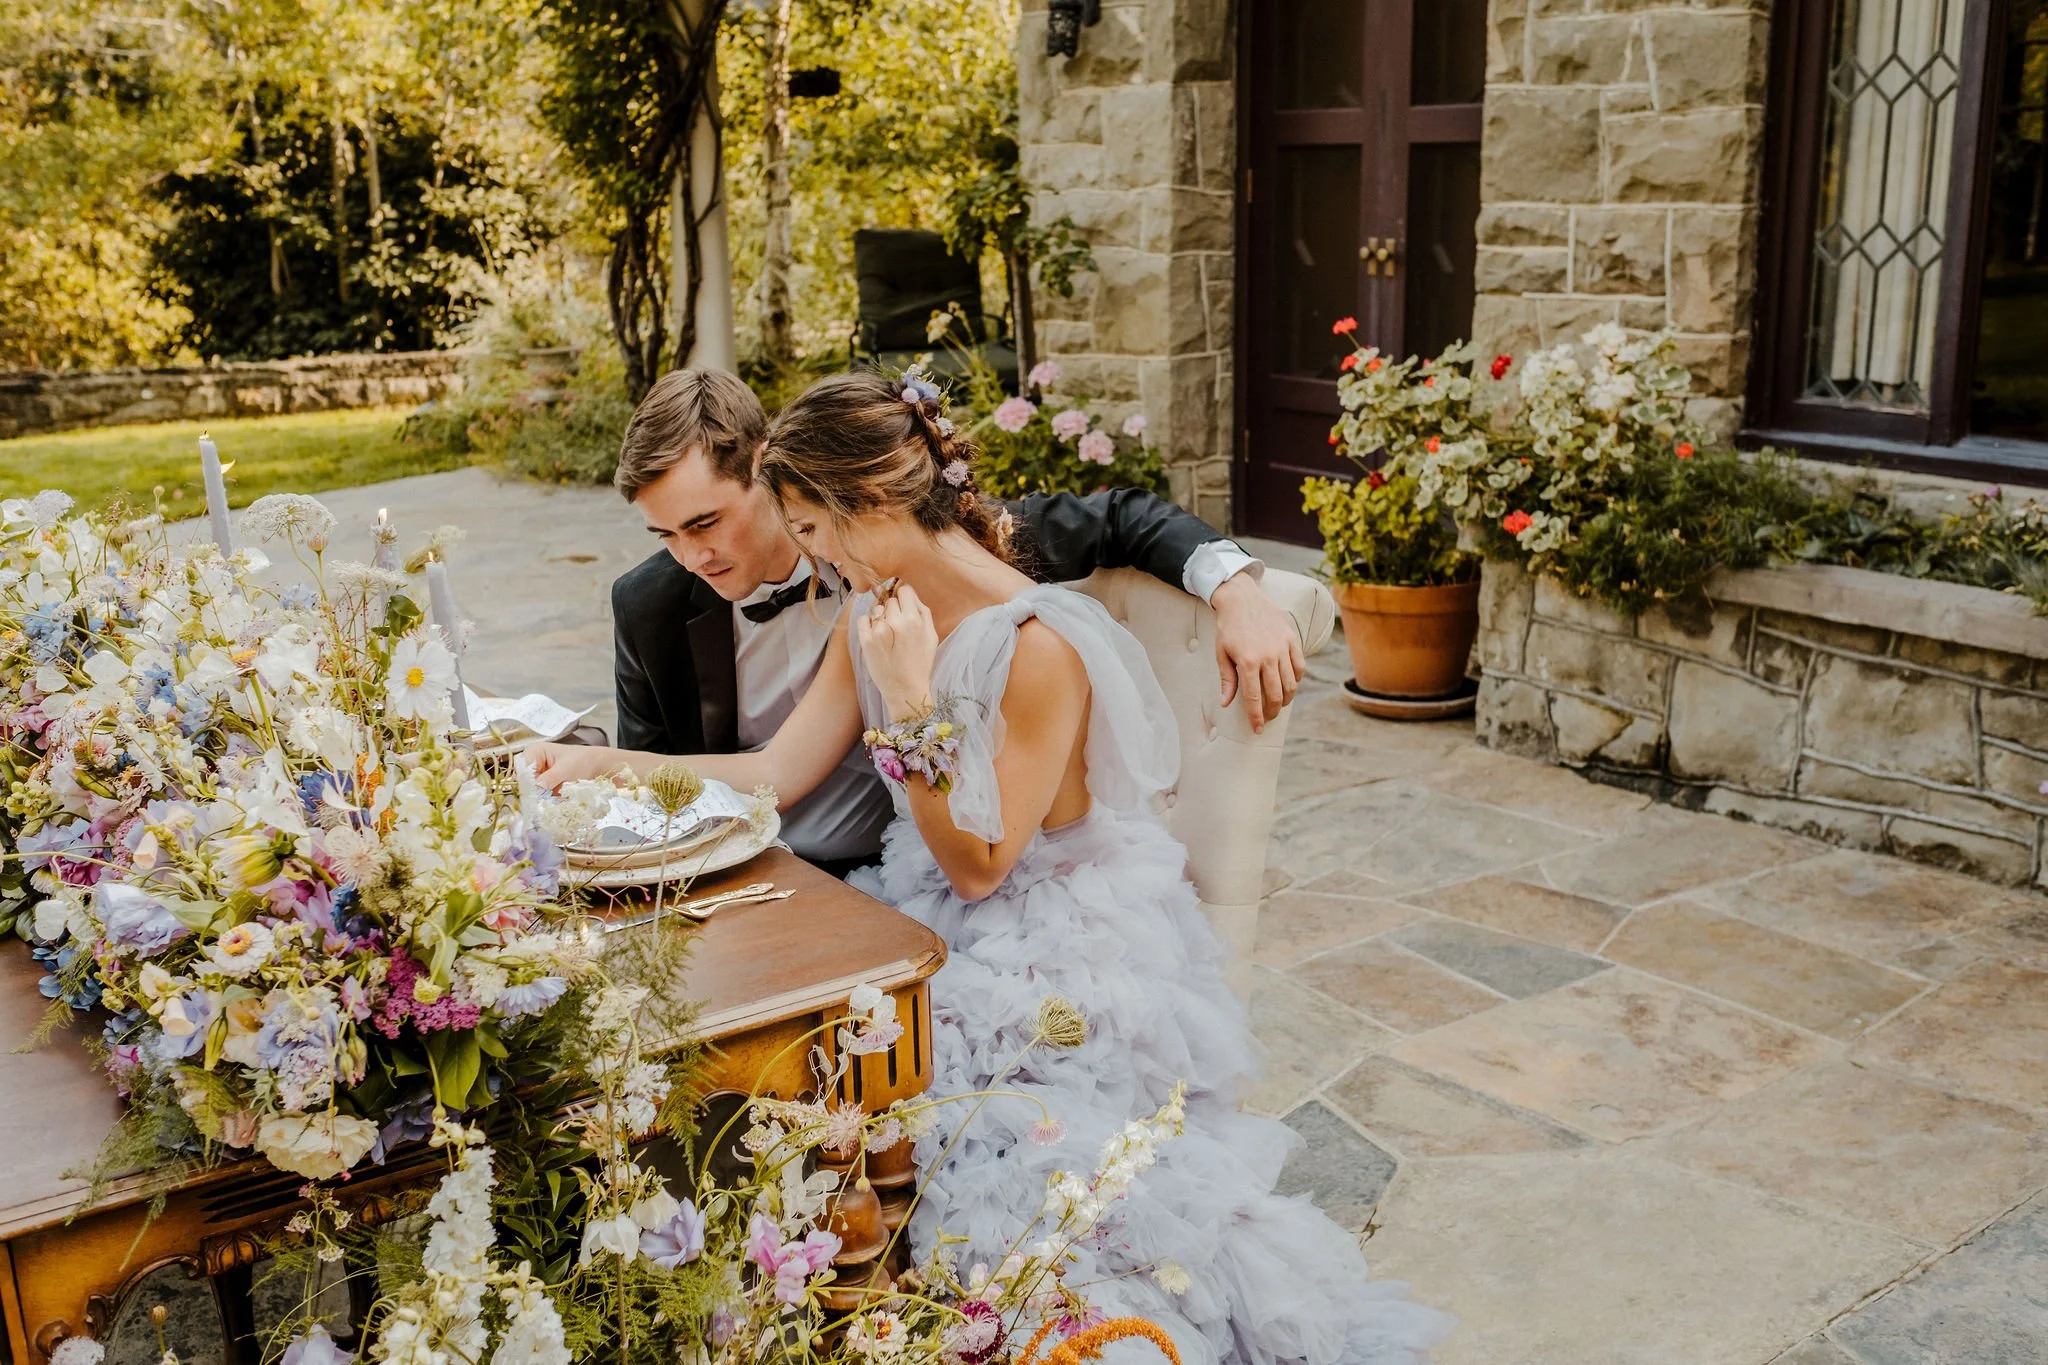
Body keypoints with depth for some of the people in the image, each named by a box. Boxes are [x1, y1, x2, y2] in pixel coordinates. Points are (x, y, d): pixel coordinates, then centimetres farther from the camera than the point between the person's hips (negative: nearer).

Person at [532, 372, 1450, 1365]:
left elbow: (977, 866, -19)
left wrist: (911, 703, -25)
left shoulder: (1039, 646, -23)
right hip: (941, 927, 7)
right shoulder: (873, 618, 2)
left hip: (1060, 952, -7)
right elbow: (777, 772, 4)